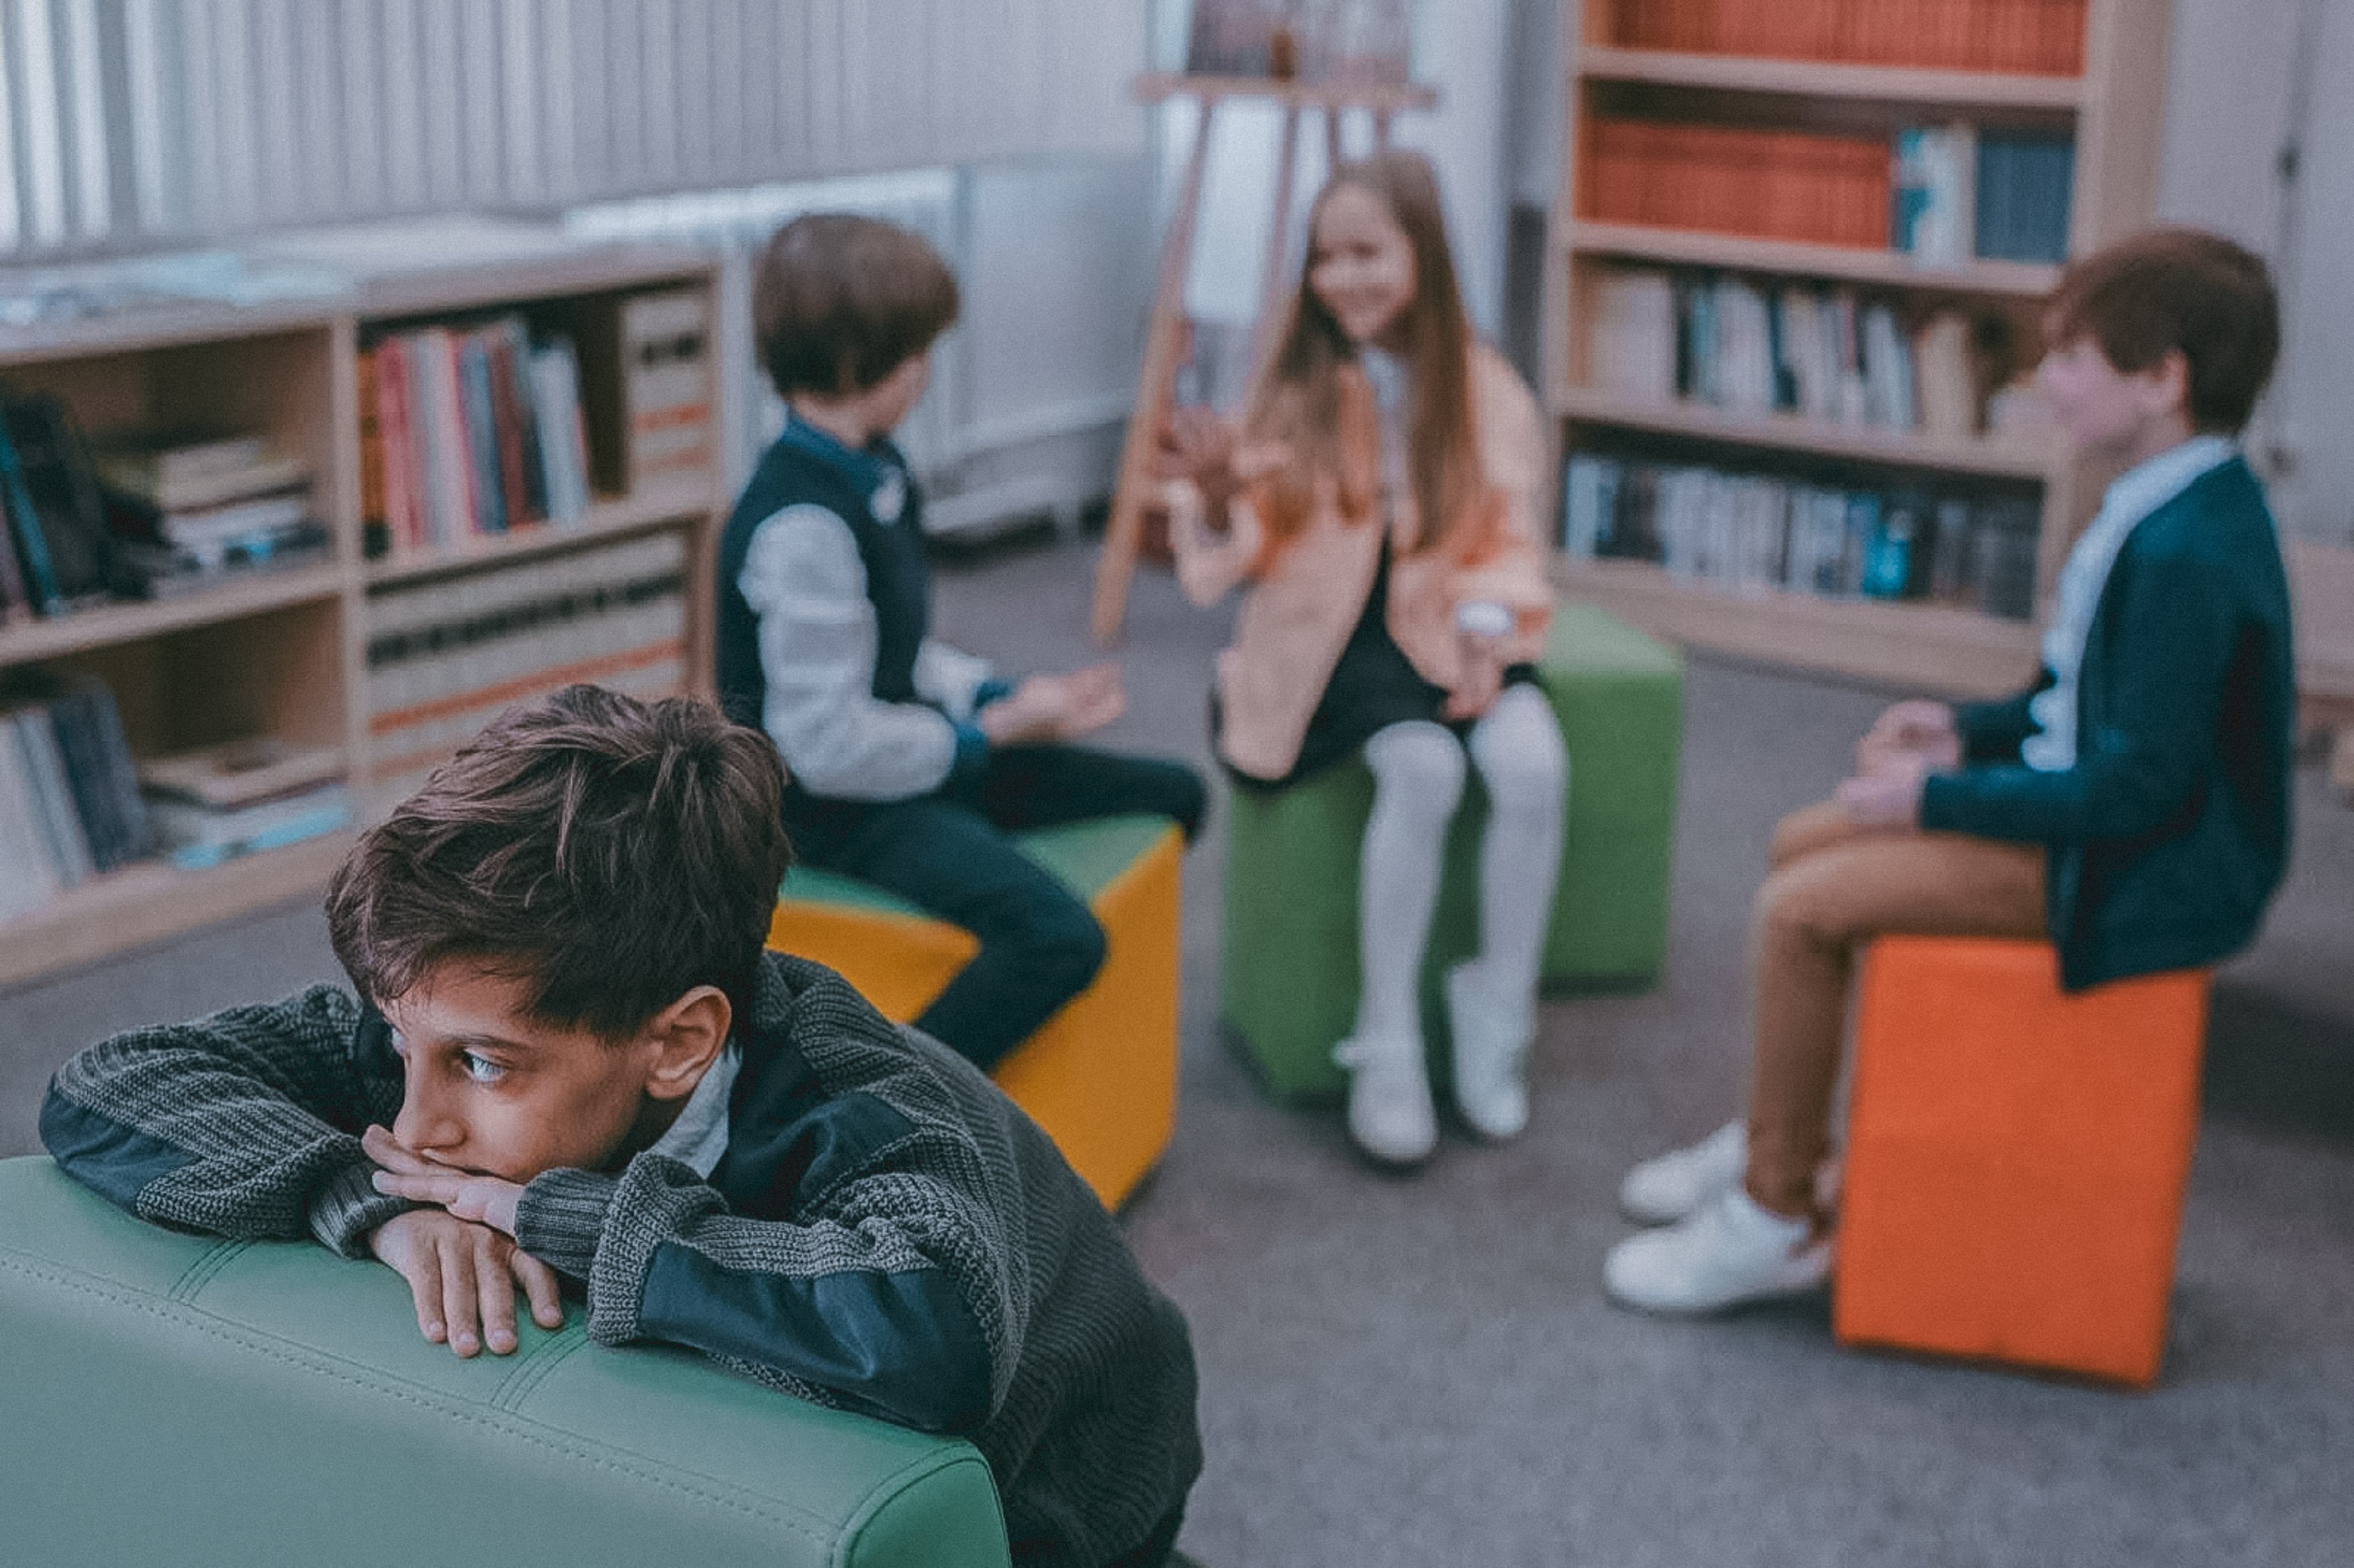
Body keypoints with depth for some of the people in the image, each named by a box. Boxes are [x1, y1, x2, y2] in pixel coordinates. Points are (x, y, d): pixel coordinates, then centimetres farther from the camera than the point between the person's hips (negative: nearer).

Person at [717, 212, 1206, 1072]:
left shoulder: (876, 473, 6)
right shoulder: (801, 527, -25)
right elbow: (831, 744, -25)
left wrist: (1007, 697, 0)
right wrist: (992, 732, -14)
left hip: (905, 758, 10)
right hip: (835, 808, -10)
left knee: (1170, 795, 13)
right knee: (1059, 937, -32)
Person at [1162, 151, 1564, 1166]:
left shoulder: (1483, 390, 3)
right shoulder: (1297, 388, -3)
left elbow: (1507, 539, 7)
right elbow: (1232, 561, -8)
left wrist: (1488, 624, -13)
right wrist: (1216, 505, -31)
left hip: (1445, 626, 3)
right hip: (1332, 631, -2)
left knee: (1534, 766, -27)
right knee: (1423, 767, -32)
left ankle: (1497, 1023, -6)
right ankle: (1387, 1045, -17)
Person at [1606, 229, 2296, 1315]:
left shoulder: (2189, 553, -26)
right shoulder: (2178, 505, 6)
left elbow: (2140, 785, -27)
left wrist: (1938, 798, -19)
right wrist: (1971, 731, 7)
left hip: (2139, 875, -11)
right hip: (2104, 807, 11)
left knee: (1801, 908, -16)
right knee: (1801, 843, 12)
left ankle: (1775, 1217, -3)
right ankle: (1777, 1136, 22)